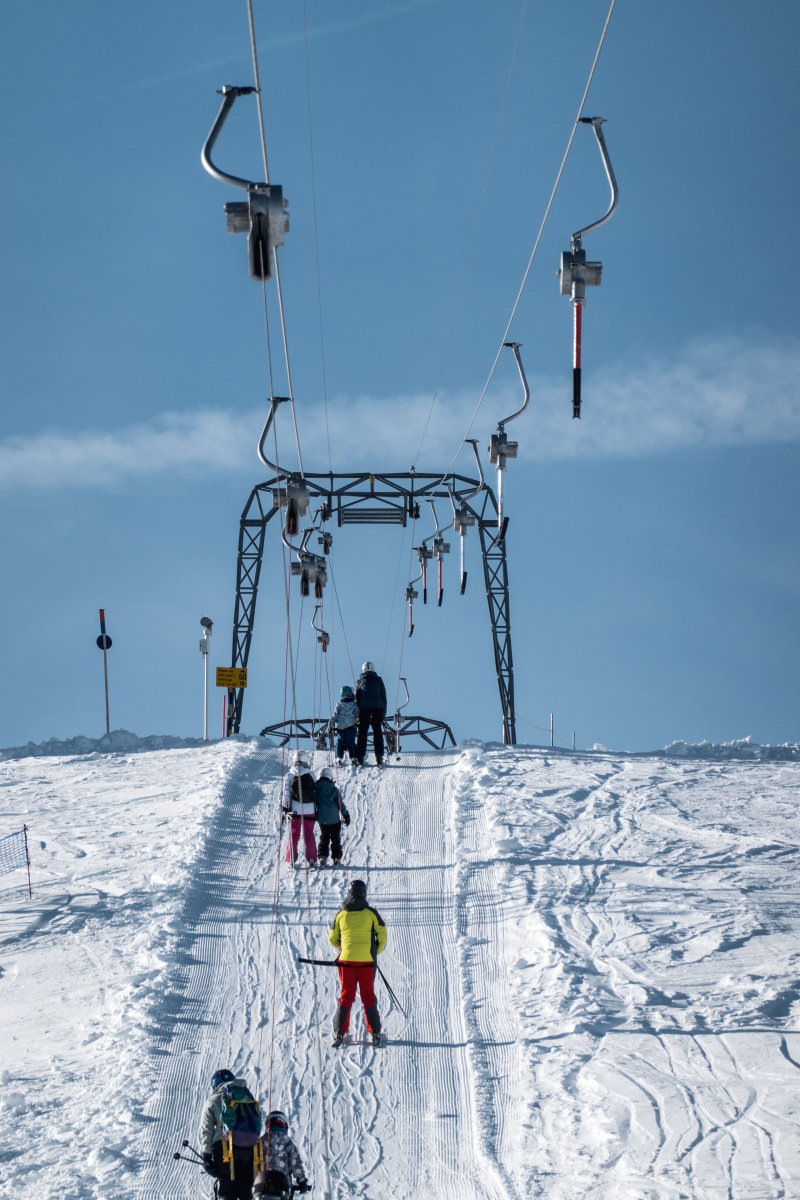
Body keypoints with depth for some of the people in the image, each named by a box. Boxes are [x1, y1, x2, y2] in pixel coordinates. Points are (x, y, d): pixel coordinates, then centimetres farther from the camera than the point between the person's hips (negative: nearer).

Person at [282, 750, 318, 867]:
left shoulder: (289, 775, -3)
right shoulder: (310, 775, 2)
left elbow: (286, 792, -7)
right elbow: (316, 791, 5)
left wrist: (285, 807, -4)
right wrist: (316, 810, 12)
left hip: (295, 809, -1)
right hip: (309, 809, 1)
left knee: (294, 834, 6)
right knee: (309, 835, 10)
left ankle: (291, 860, 1)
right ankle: (311, 859, 10)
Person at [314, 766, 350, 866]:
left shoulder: (315, 789, -7)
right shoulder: (334, 789, -13)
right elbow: (340, 804, -6)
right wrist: (346, 815, 6)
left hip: (322, 819, 2)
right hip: (334, 819, -2)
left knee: (324, 838, 16)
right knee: (336, 839, 11)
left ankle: (322, 857, 6)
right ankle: (336, 858, 9)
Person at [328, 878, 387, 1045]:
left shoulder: (341, 914, 3)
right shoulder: (371, 913, -2)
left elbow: (332, 939, 9)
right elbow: (382, 935, -1)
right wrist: (376, 952, 16)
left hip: (346, 960, 1)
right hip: (367, 961, -1)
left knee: (346, 996, 8)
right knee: (368, 996, 8)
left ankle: (339, 1032, 2)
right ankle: (374, 1032, 4)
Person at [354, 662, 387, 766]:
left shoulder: (360, 681, 11)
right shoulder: (378, 680, 13)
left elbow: (357, 697, 9)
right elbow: (384, 696, 11)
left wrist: (357, 714, 10)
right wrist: (384, 712, 13)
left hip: (364, 708, -1)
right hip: (378, 707, 1)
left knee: (362, 732, 2)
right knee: (378, 732, 5)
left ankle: (360, 758, -4)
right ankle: (379, 757, -3)